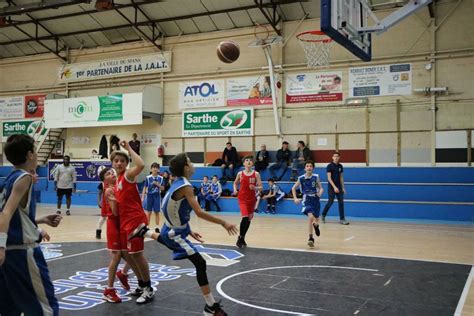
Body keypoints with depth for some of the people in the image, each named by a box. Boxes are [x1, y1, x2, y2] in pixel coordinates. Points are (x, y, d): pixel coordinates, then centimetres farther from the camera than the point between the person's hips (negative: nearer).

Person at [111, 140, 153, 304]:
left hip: (135, 220, -9)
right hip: (125, 221, 9)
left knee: (136, 253, -6)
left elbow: (141, 165, -32)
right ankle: (142, 285, 30)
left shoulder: (128, 174, -9)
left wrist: (128, 148, -24)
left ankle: (149, 289, 6)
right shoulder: (118, 179, 15)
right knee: (128, 254, 15)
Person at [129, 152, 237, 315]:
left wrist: (189, 231, 18)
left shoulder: (177, 184, 4)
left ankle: (144, 232, 45)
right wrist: (223, 223, -29)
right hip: (176, 233, -9)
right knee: (200, 264, -13)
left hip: (172, 229, 9)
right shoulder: (185, 186, -25)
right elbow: (199, 212, -33)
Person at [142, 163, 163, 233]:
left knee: (157, 212, 5)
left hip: (157, 196, 1)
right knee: (148, 212, 5)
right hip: (149, 195, -1)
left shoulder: (161, 178, -1)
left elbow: (162, 188, 3)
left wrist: (157, 184, -15)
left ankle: (157, 227, 15)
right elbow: (145, 188, -1)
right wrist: (143, 197, -5)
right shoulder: (148, 178, -4)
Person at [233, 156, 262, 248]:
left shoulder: (256, 174, -2)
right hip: (242, 198, -2)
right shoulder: (240, 174, -2)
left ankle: (242, 238, 29)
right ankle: (240, 238, 0)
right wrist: (235, 190, -3)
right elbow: (235, 183, 16)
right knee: (245, 217, -19)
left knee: (249, 219, 10)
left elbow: (260, 187, -3)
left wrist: (255, 188, -23)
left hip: (252, 199, 2)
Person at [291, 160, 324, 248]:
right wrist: (295, 198, -6)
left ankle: (316, 226, 57)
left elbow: (321, 188, -4)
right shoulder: (301, 178, -8)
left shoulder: (316, 177, -8)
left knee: (316, 218, 17)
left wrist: (320, 192, -26)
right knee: (310, 217, -22)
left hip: (315, 200, 2)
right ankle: (311, 238, -15)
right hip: (307, 201, -2)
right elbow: (293, 188, 4)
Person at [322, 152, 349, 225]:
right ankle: (323, 215, 22)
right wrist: (334, 187, -21)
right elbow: (329, 178, -13)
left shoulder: (340, 166, 9)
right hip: (331, 187, -5)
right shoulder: (329, 166, -8)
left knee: (341, 202, 0)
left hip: (339, 187, 5)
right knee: (330, 202, 0)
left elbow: (341, 177, 14)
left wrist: (343, 188, 10)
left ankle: (342, 219, 3)